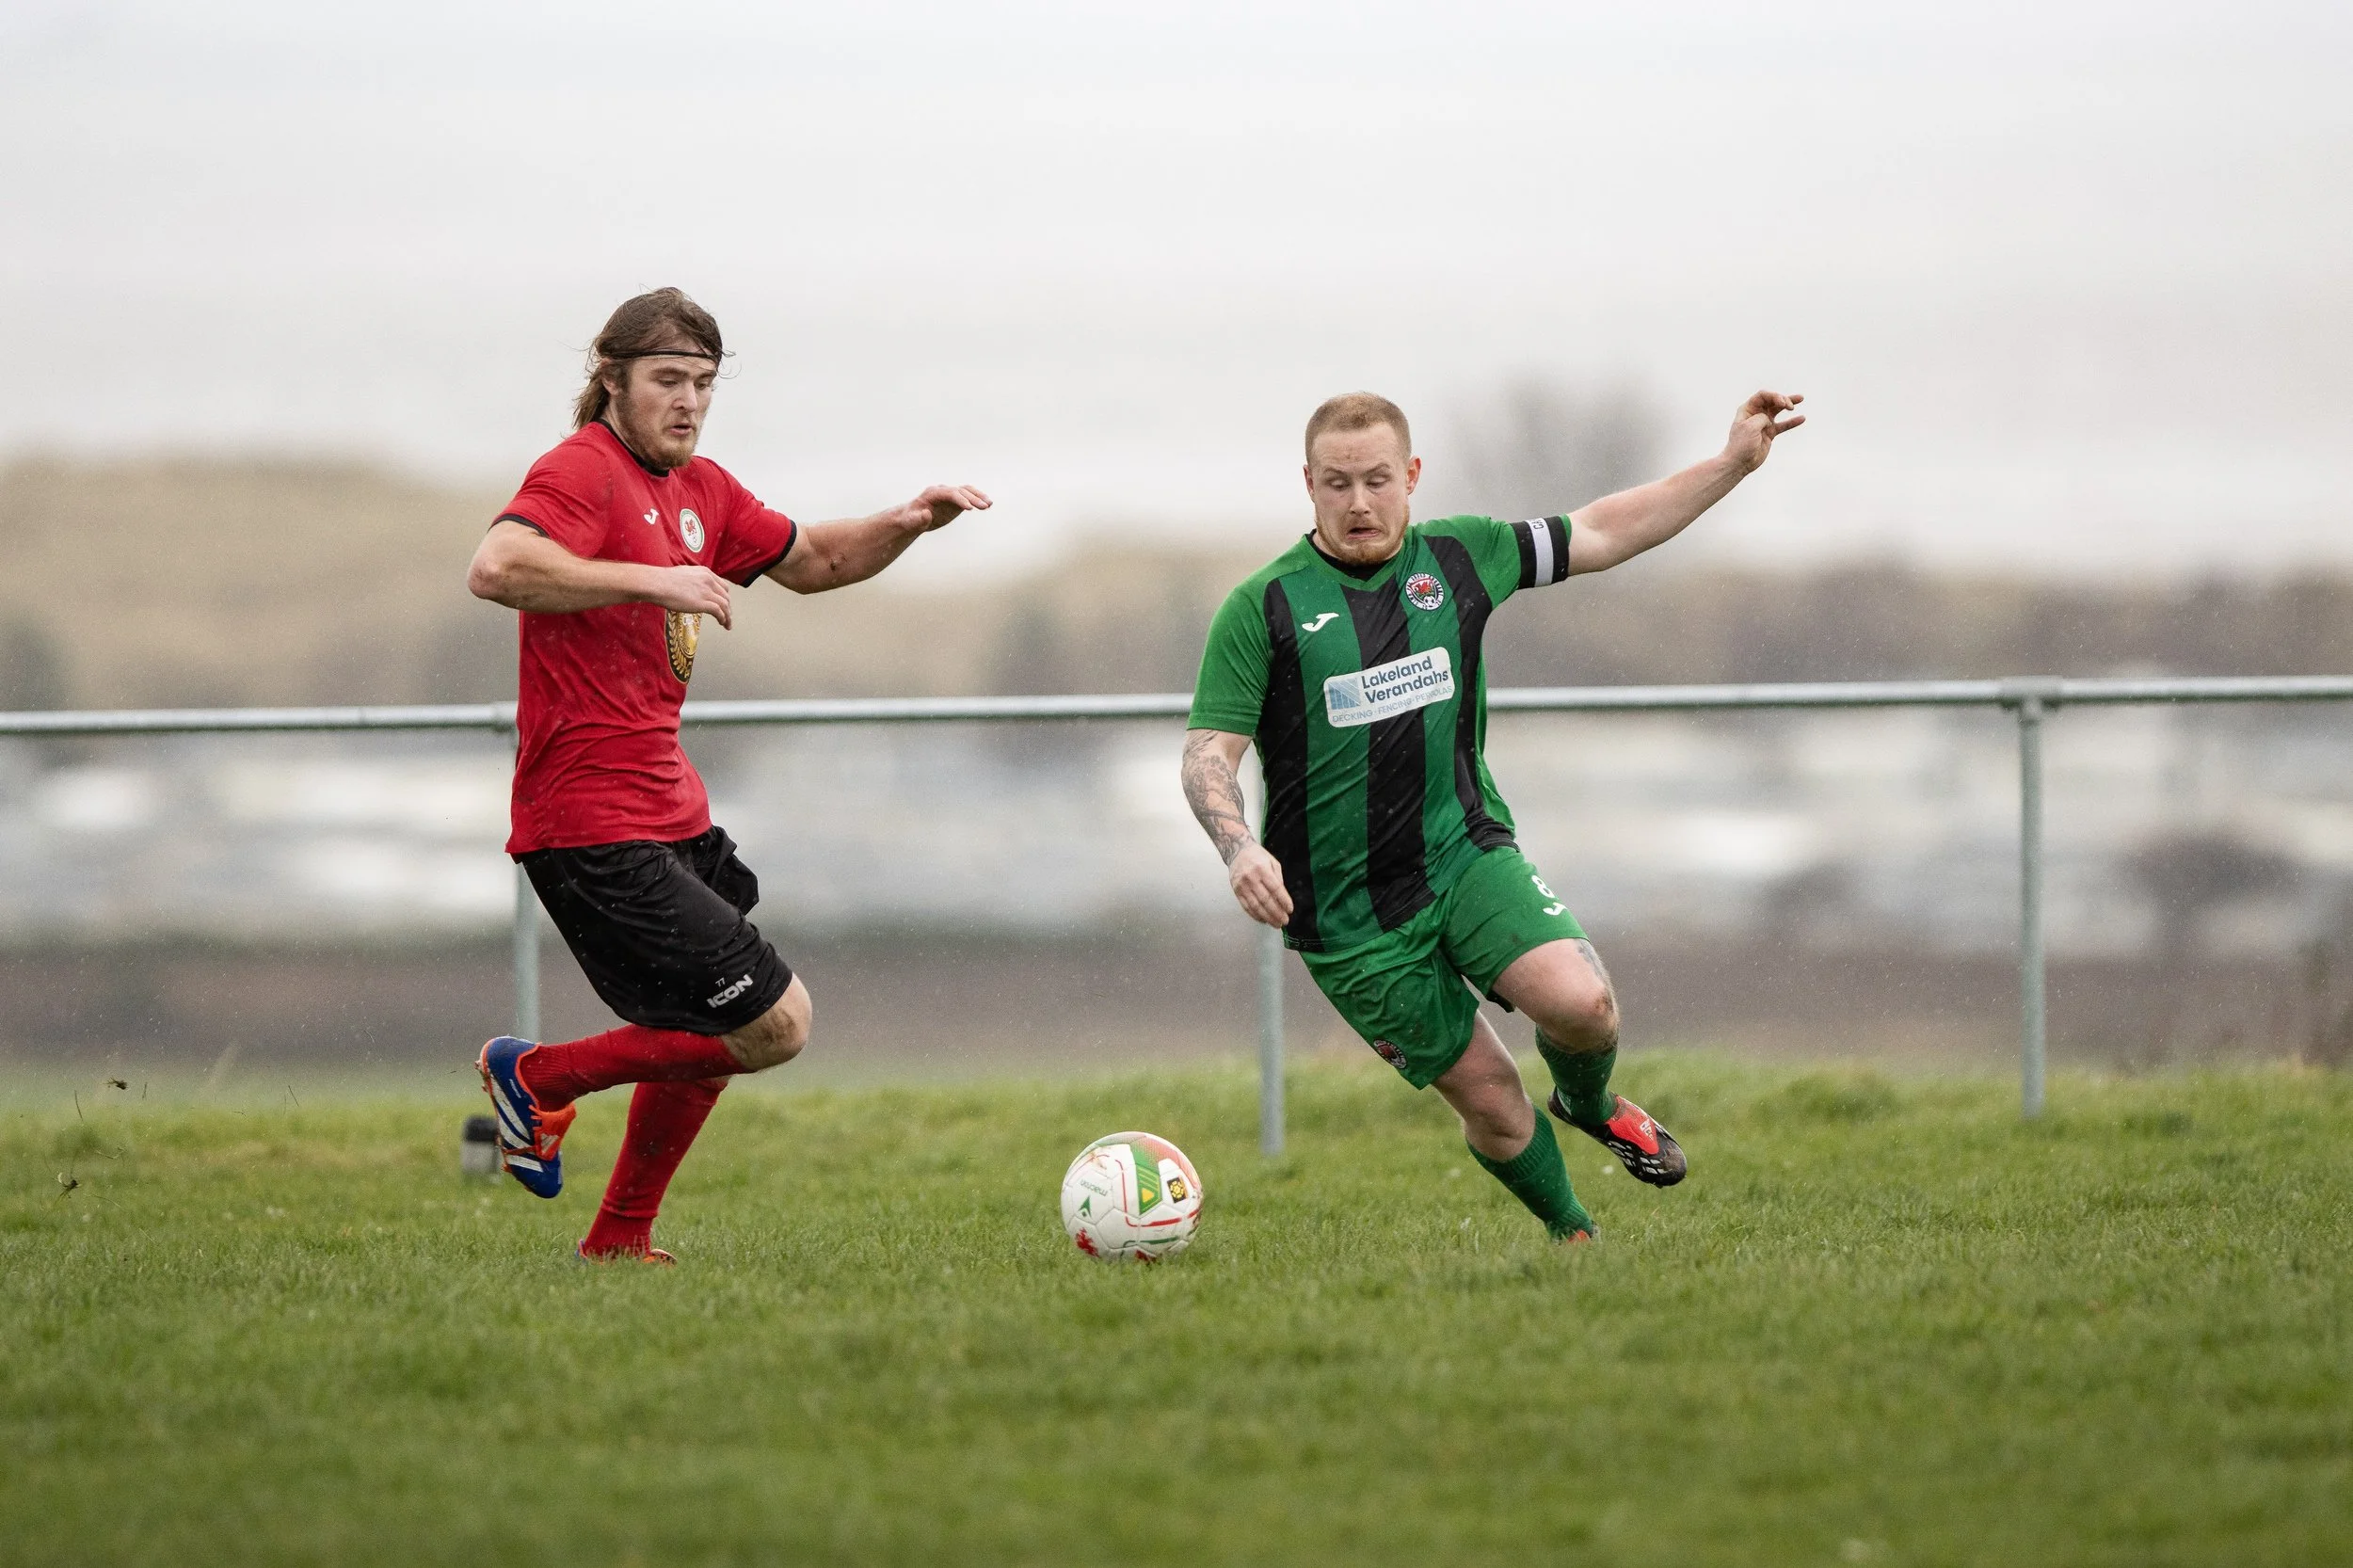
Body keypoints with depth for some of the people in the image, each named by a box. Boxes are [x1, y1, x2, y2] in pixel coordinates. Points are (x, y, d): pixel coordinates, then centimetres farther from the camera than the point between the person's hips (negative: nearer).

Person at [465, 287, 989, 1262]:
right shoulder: (583, 471, -13)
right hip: (594, 823, -10)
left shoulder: (698, 489, 15)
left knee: (712, 1029, 23)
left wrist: (904, 525, 11)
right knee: (775, 1026, -12)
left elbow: (809, 562, 30)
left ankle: (620, 1239, 33)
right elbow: (496, 569, -31)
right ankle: (539, 1077, 0)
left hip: (671, 812, 10)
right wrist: (651, 579, -32)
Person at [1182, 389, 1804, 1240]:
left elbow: (1599, 536, 15)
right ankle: (1575, 1238, 23)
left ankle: (1590, 1103, 12)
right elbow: (1208, 752, -8)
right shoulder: (1263, 608, -6)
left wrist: (1735, 462, 11)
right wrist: (1238, 846, -28)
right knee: (1488, 1100, -3)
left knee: (1581, 1003, -22)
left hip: (1465, 850, 3)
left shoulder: (1457, 556, 5)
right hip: (1346, 908, -2)